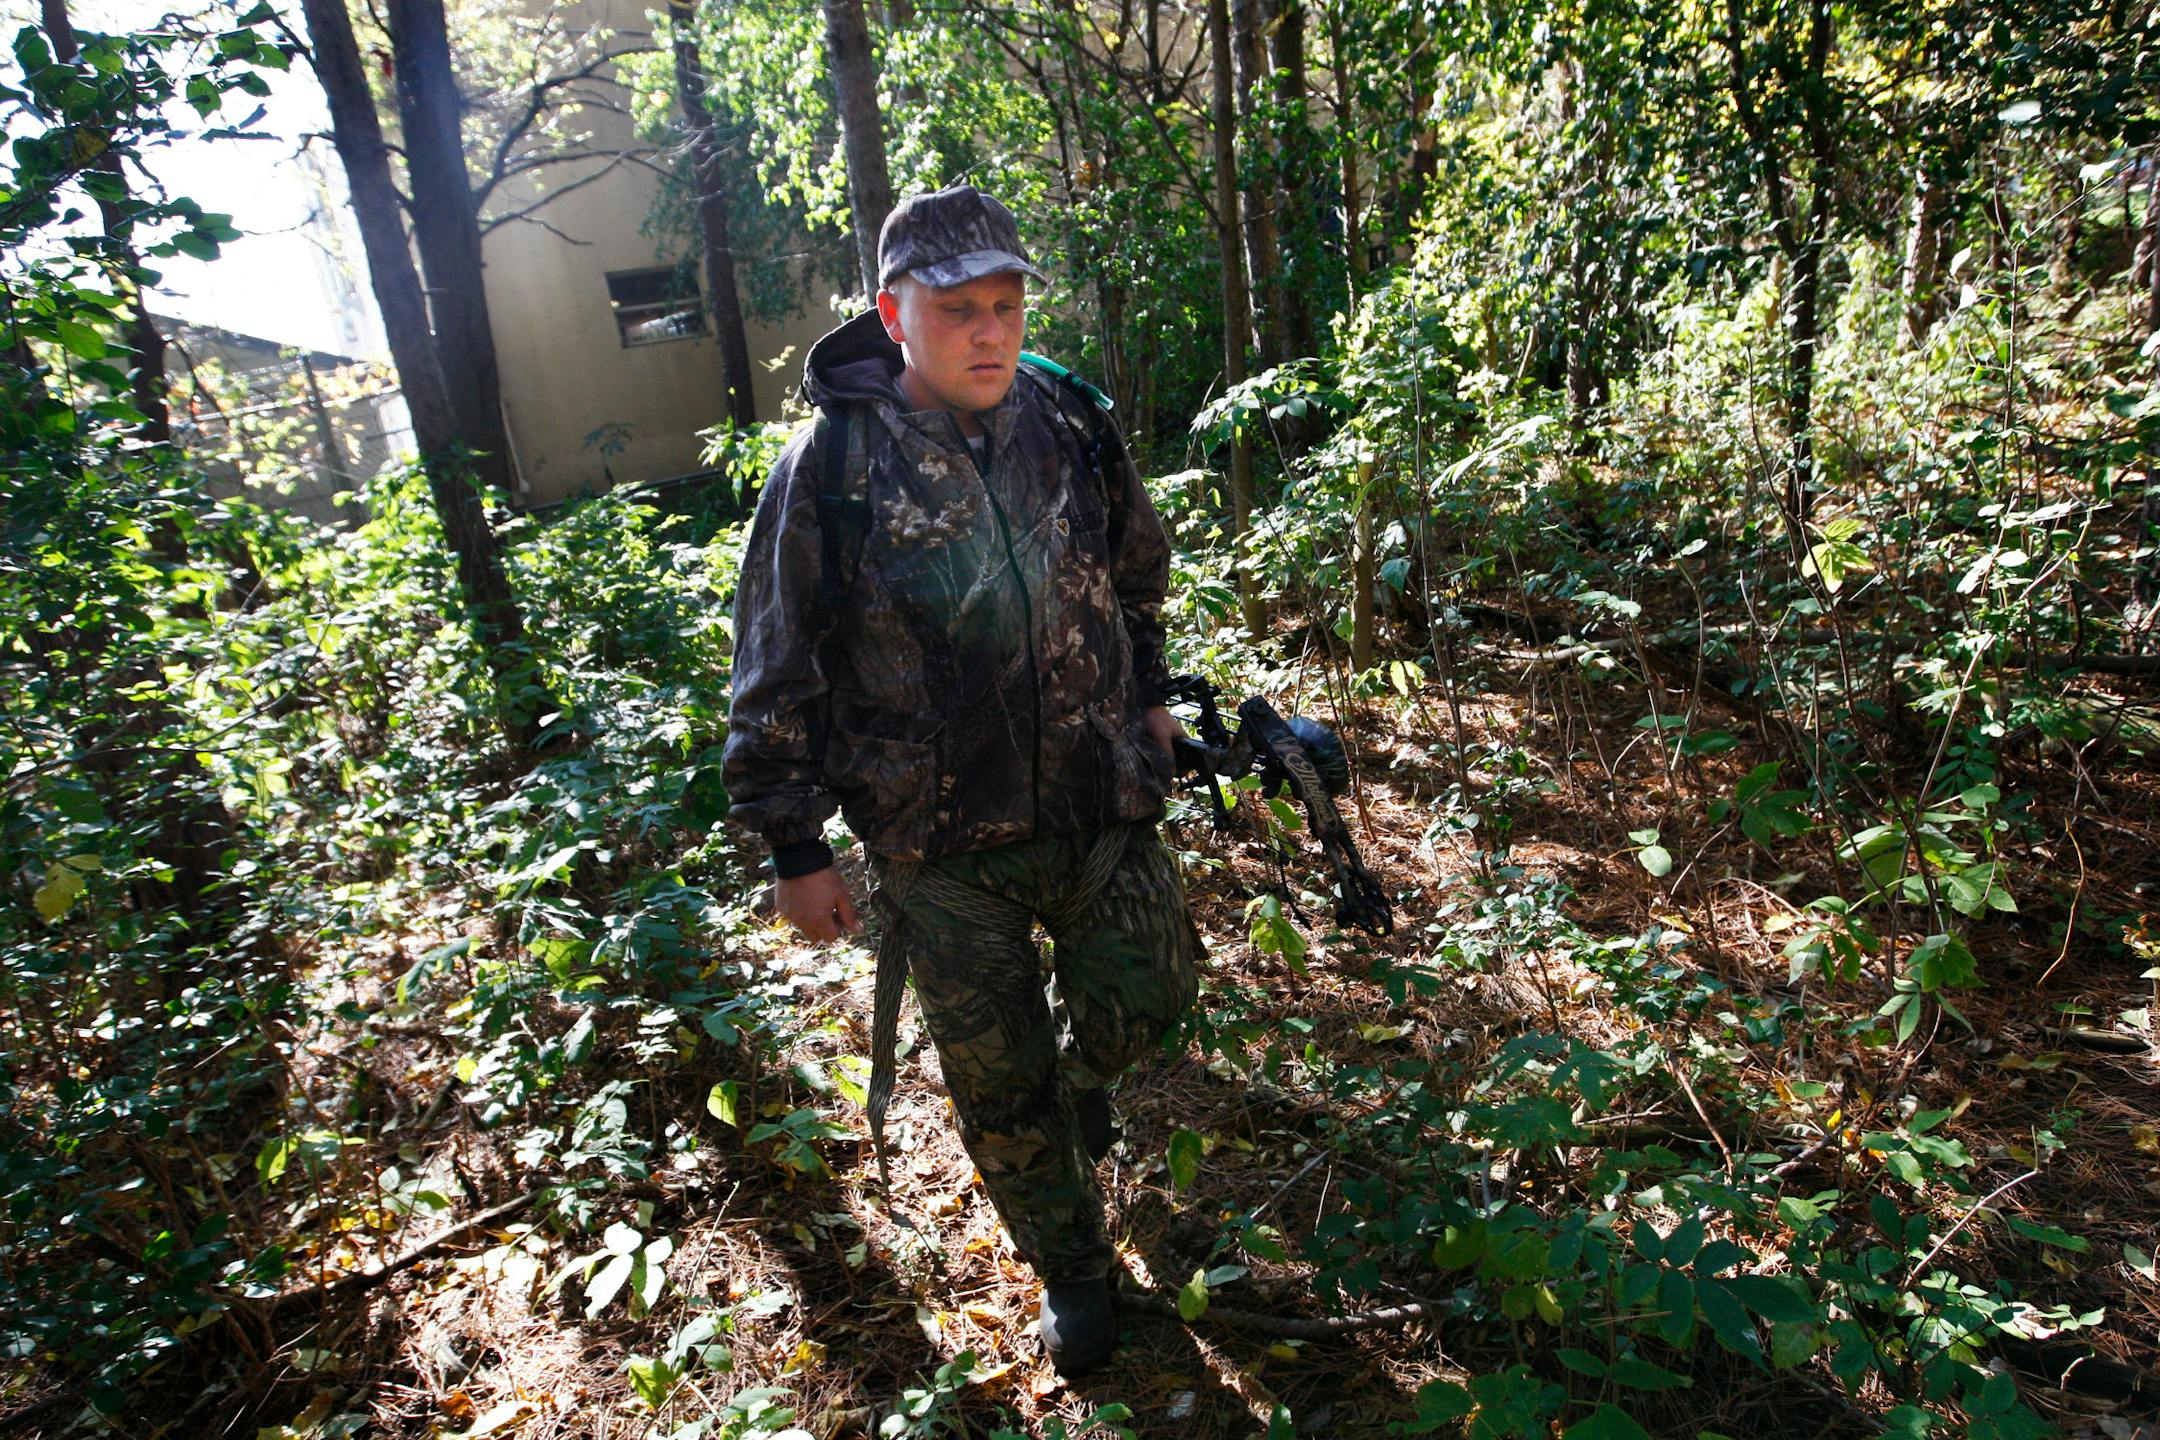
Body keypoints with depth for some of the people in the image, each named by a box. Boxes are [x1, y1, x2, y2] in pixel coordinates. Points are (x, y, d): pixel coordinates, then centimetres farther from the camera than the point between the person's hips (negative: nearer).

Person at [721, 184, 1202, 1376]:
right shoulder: (831, 462, -15)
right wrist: (797, 850, -5)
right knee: (1000, 1081, 12)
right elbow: (779, 674, -9)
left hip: (1101, 806, 3)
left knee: (1146, 997, 15)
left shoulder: (1068, 420, -3)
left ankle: (1083, 1077, 53)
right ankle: (1069, 1270, 38)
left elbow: (1137, 573, 14)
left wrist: (1148, 697, 21)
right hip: (941, 850, -3)